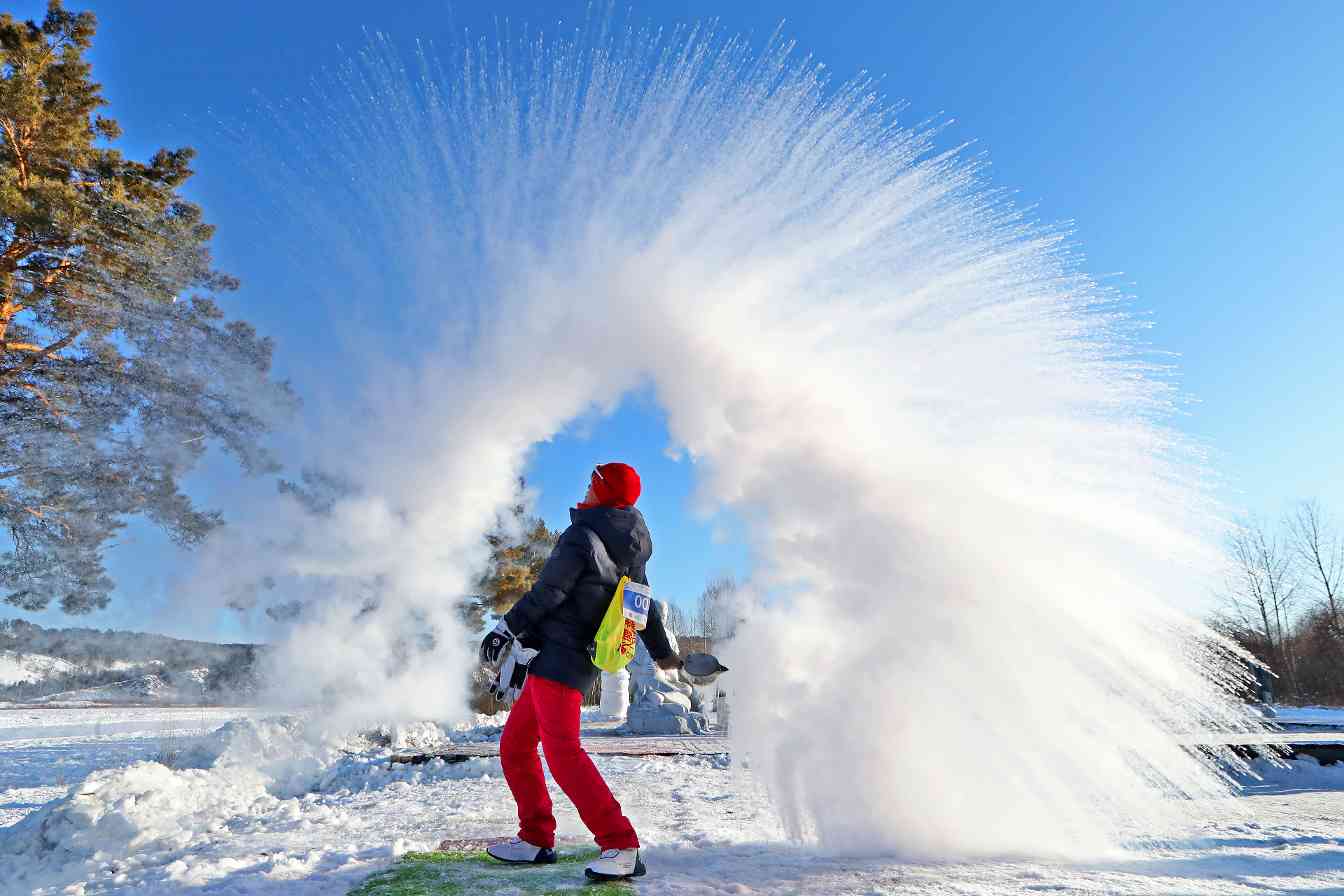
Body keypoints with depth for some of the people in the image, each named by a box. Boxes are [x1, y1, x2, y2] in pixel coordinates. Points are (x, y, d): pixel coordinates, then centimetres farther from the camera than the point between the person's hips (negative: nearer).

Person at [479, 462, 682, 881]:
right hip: (577, 660, 10)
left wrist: (507, 627, -2)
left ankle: (621, 846, -20)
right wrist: (662, 653, 33)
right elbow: (645, 605, 22)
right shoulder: (627, 554, 14)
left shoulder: (581, 537, -12)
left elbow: (548, 593, -14)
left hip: (558, 655, -10)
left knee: (561, 748, -18)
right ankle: (536, 840, 20)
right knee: (514, 745, 16)